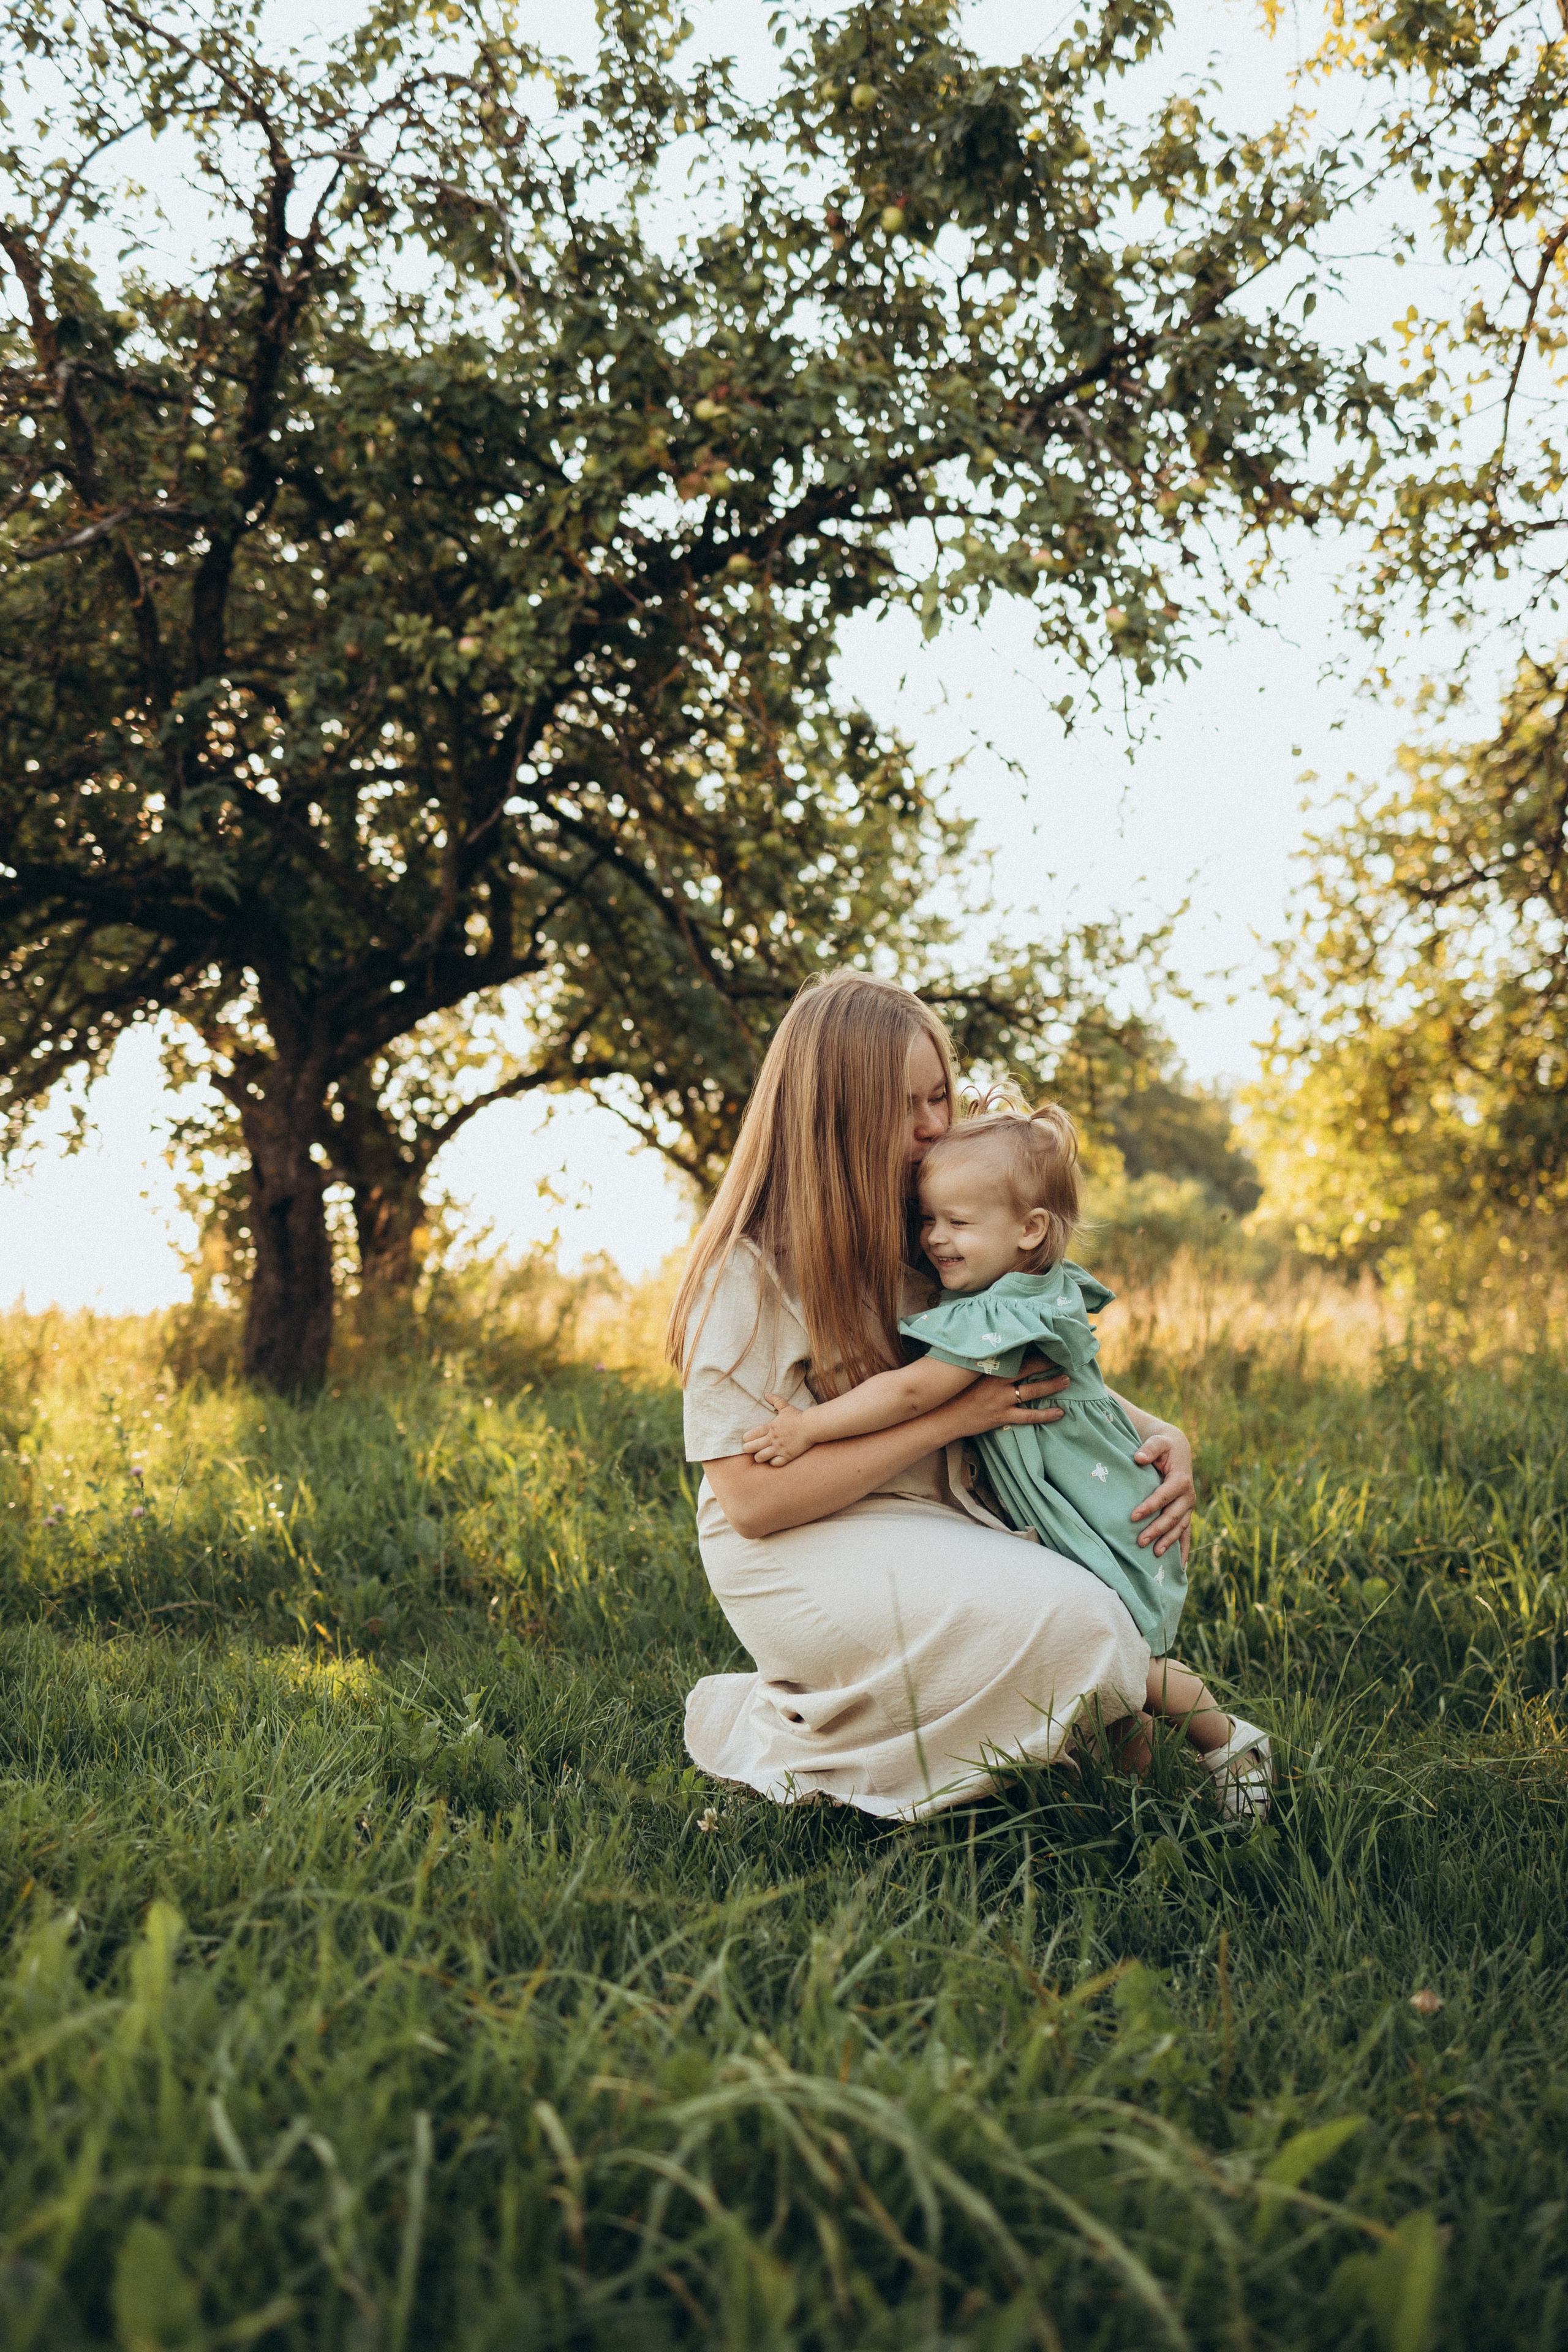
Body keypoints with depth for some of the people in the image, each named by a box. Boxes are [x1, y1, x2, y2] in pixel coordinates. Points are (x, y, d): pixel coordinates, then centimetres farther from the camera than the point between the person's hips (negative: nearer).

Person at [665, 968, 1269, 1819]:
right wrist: (950, 1417, -22)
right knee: (1066, 1621, -26)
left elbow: (1039, 1375, 15)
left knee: (1138, 1544, -2)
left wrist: (1159, 1435, -5)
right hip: (801, 1553, -8)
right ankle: (767, 1729, -11)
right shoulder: (752, 1272, -17)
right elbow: (752, 1498, -22)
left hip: (940, 1521, 8)